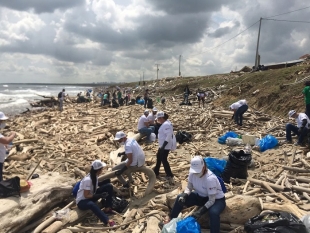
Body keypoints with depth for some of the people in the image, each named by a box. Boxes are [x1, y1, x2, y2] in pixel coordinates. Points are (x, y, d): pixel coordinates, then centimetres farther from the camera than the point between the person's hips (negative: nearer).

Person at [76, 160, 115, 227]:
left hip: (91, 196, 8)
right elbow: (86, 195, -26)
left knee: (109, 186, -9)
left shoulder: (95, 176, -5)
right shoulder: (88, 180, -29)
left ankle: (108, 208, -5)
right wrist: (100, 195, -33)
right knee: (91, 204, -45)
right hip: (82, 201, -8)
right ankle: (107, 221, -51)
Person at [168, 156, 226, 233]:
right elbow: (189, 188, -3)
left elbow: (211, 200, -29)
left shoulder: (210, 178, -34)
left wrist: (200, 211, -39)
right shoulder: (192, 173, -17)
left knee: (213, 212, -39)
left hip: (216, 199, -6)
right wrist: (184, 196, -25)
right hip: (201, 196, 6)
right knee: (180, 198, -8)